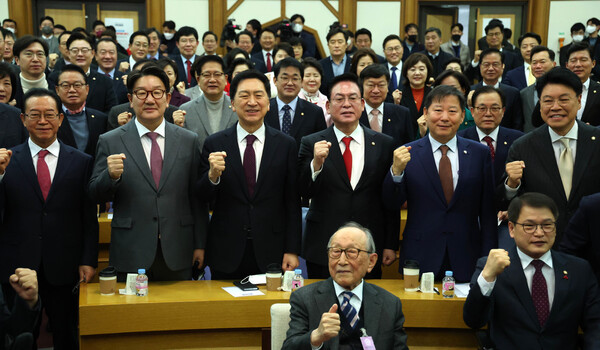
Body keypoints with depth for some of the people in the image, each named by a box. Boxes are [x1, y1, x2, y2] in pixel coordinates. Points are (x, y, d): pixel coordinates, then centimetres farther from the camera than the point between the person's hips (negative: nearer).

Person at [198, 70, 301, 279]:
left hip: (271, 253, 0)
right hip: (226, 254, 0)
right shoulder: (214, 144, 1)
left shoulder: (286, 145, 1)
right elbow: (203, 198, 1)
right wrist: (213, 175, -20)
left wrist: (292, 251, -2)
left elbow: (293, 203, 2)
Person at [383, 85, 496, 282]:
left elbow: (488, 212, 6)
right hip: (420, 260, -1)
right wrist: (396, 170, -20)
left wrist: (488, 260, 1)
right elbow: (391, 205, -3)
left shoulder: (480, 153, 5)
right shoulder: (408, 153, 0)